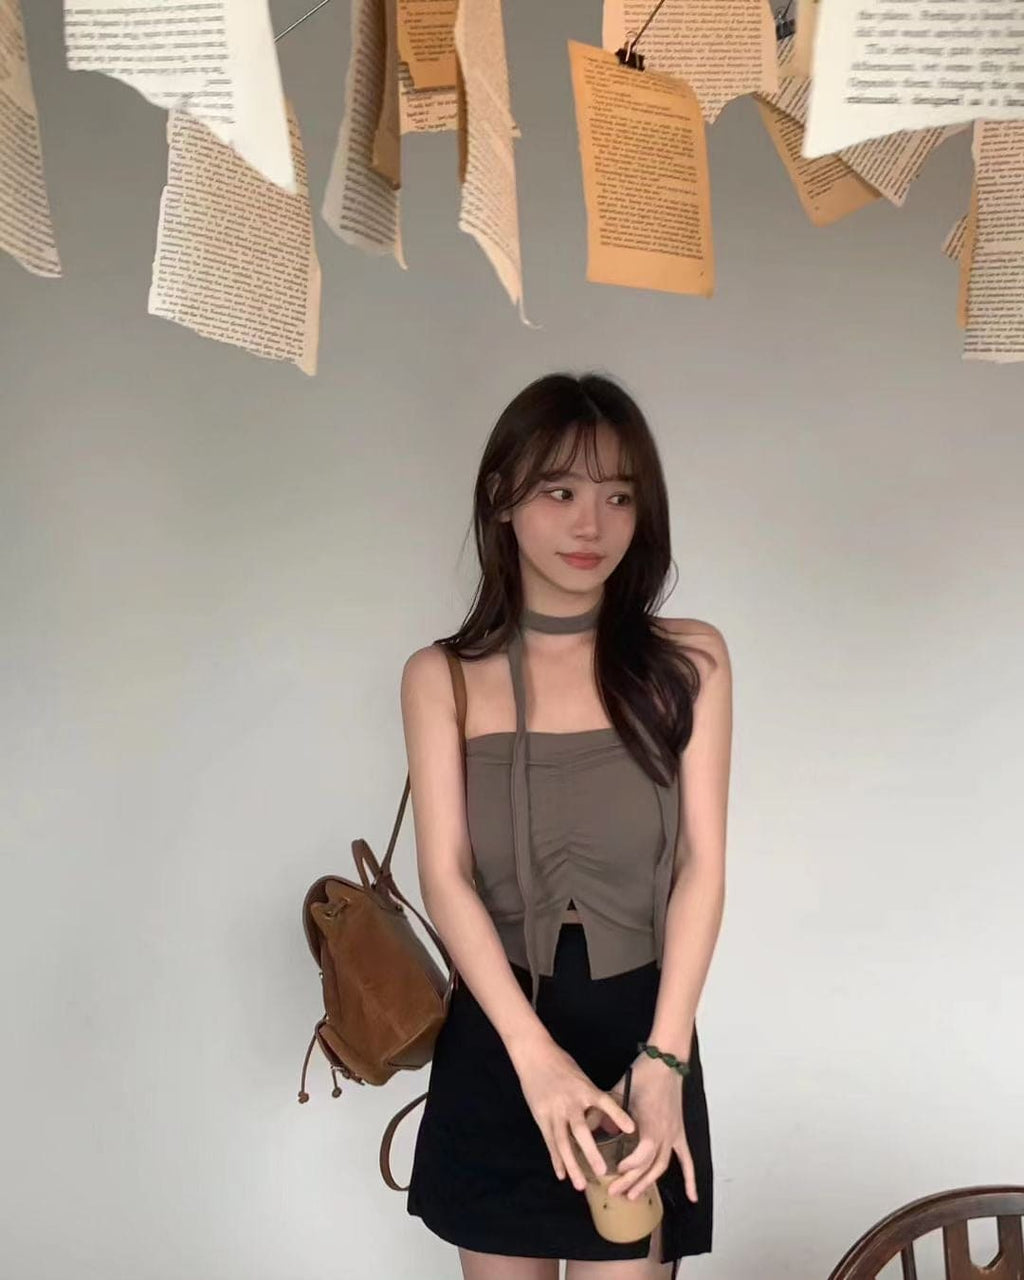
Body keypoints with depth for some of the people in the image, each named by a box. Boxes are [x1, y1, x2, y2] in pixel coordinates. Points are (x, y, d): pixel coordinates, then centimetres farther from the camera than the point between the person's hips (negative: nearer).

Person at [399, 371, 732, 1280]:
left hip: (642, 1031, 0)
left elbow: (702, 864, -5)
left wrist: (663, 1059, -16)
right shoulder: (441, 677, 0)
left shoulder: (690, 660, 1)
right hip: (496, 1041, 1)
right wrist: (536, 1052, -21)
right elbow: (446, 876, -8)